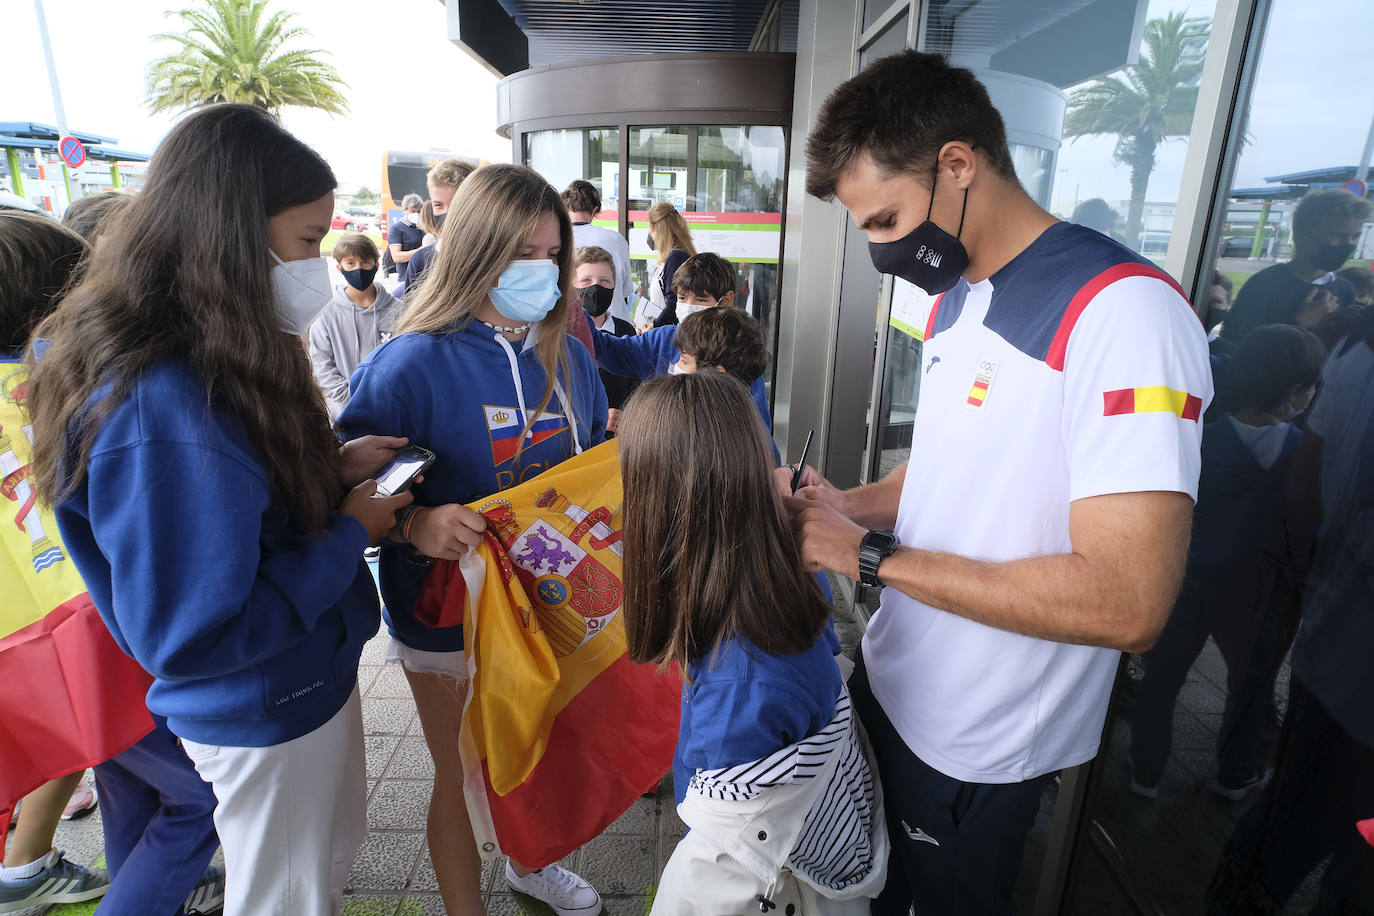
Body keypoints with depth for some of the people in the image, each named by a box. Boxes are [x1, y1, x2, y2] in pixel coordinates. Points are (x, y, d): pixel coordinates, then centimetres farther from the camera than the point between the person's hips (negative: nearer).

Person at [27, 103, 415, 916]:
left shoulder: (222, 358, -3)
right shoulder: (161, 408, -32)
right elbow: (189, 635, -29)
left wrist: (331, 468, -5)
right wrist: (349, 535, -22)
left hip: (314, 676, 8)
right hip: (264, 718, -8)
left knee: (336, 849, 31)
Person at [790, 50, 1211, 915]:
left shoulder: (1121, 309, -25)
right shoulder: (954, 300, 4)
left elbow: (1128, 603, -30)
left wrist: (873, 555, -25)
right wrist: (837, 506, -4)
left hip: (980, 747, -7)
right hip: (890, 679, 7)